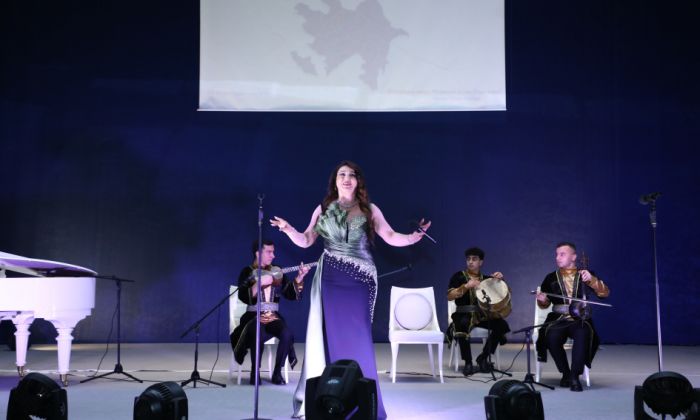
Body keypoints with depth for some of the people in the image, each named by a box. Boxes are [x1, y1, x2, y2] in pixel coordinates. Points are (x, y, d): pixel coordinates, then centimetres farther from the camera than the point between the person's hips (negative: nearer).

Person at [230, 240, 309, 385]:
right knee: (259, 335, -36)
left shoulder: (277, 272, 11)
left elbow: (292, 295, 4)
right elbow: (244, 297, -13)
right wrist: (260, 283, -21)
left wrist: (300, 277, -9)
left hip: (274, 317, 3)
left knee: (287, 334, -28)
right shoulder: (248, 272, 1)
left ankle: (277, 372, -10)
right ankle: (254, 372, -13)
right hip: (254, 317, -3)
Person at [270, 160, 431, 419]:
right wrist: (289, 230, -13)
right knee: (329, 335, 1)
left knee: (357, 337, -3)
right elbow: (306, 241, 6)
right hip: (330, 278, 1)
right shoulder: (323, 209, 8)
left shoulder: (369, 210, 5)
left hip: (359, 280, -1)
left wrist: (415, 236, -17)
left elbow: (391, 238, 0)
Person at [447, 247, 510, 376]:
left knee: (502, 325, -21)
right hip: (465, 314, -3)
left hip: (483, 314, 4)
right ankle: (468, 362, -22)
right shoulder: (459, 276, 4)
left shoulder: (486, 278, 14)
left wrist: (500, 279, -9)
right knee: (463, 325, -37)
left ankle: (483, 357, -4)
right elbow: (449, 296, -9)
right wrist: (467, 286, -21)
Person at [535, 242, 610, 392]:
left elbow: (605, 293, -1)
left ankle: (574, 376, -22)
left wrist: (591, 279, -19)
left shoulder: (585, 275, 11)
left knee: (582, 335, -35)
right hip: (558, 319, 1)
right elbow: (545, 304, 17)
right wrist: (542, 300, -7)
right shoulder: (551, 278, 15)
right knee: (552, 337, -31)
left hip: (580, 320, -1)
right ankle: (565, 373, -9)